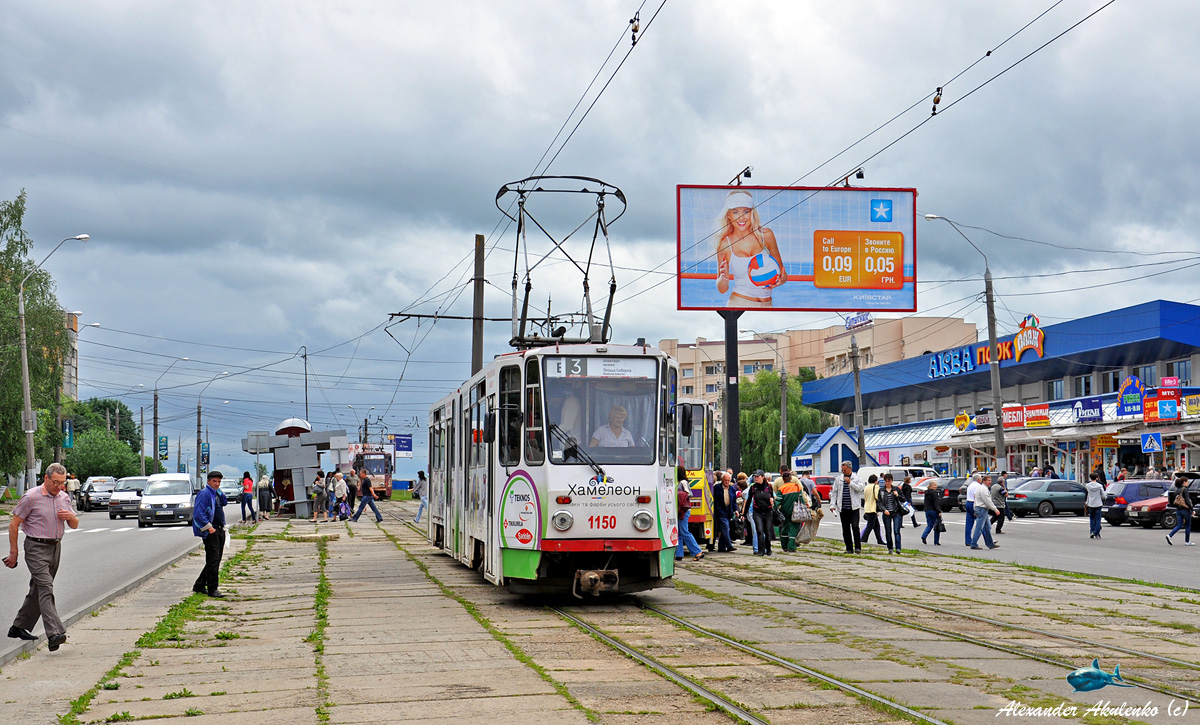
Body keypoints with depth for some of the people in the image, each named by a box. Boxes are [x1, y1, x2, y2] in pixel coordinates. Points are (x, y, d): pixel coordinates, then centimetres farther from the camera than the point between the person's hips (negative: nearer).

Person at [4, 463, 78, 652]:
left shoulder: (63, 498, 10)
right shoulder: (31, 497, -9)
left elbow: (75, 525, 17)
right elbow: (14, 525, -6)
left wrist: (71, 516, -7)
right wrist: (13, 553, -6)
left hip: (55, 547, 7)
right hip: (36, 548, -7)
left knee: (38, 590, 13)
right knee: (46, 589, -18)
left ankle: (19, 627, 27)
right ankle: (54, 634, -29)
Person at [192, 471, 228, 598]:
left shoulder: (217, 493, 17)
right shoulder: (204, 494, -11)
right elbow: (198, 513, -18)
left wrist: (220, 492, 6)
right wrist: (208, 527, -20)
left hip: (220, 529, 9)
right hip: (210, 531, -9)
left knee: (215, 560, 13)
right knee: (213, 560, -9)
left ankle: (199, 586, 22)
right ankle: (212, 589, -6)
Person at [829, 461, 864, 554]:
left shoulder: (857, 478, 5)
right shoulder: (838, 479, 14)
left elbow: (860, 488, -10)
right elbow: (834, 492, 12)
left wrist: (850, 482, -16)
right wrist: (832, 505, 3)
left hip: (853, 507, -4)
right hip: (843, 508, 4)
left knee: (855, 526, -13)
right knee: (845, 529, 5)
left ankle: (858, 547, -8)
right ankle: (849, 548, 11)